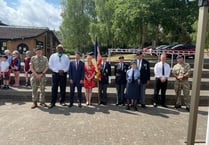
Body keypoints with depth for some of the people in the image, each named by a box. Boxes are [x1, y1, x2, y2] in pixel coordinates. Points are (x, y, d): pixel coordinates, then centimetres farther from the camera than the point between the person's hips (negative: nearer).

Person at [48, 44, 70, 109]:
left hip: (63, 74, 1)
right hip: (55, 74, -1)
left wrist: (63, 70, -11)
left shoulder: (66, 57, 11)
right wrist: (57, 70, -10)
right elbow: (50, 65, 1)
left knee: (63, 88, 5)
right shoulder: (53, 56, 8)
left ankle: (62, 101, 18)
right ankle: (53, 102, 3)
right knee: (54, 88, -2)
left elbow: (68, 65, 6)